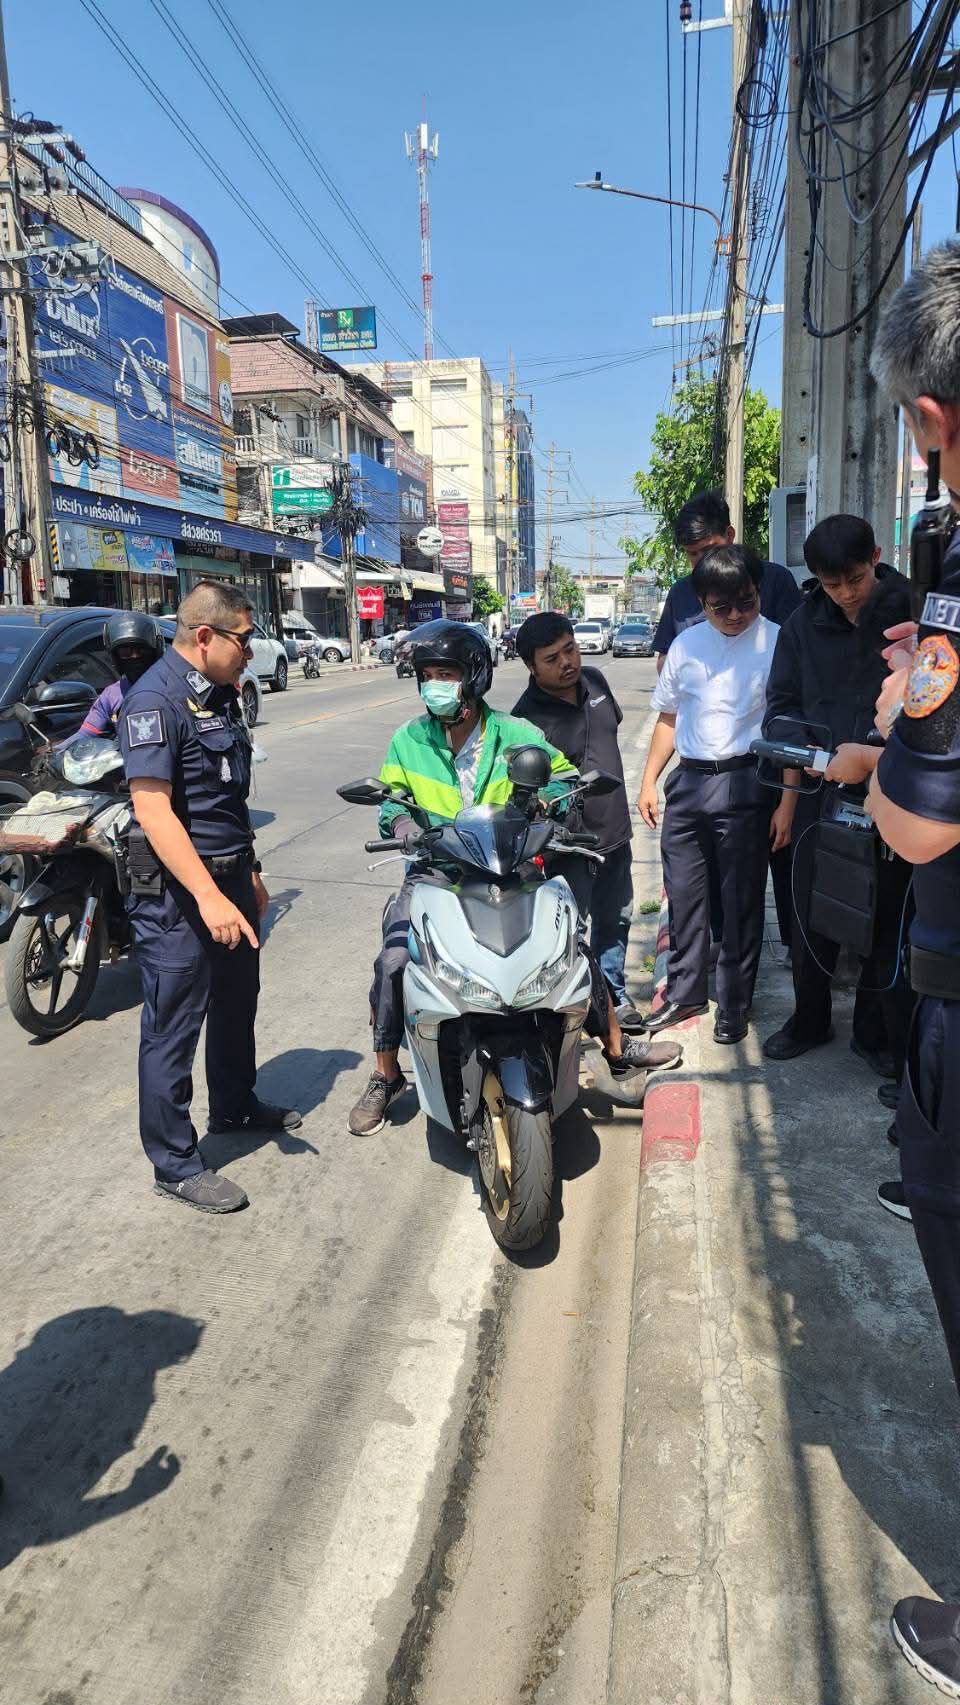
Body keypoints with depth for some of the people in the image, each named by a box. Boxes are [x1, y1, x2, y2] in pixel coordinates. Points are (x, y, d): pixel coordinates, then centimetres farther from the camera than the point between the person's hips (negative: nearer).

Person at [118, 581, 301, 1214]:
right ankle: (176, 1164, 15)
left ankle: (236, 1105, 44)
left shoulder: (220, 694, 11)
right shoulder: (155, 698, -18)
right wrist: (208, 897, -30)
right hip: (179, 891, -9)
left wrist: (249, 873, 22)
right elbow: (153, 810, -25)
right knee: (173, 1029, 2)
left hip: (230, 877, 9)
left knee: (237, 1003, 23)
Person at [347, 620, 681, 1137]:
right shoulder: (408, 741, 2)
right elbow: (391, 801, 7)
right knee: (392, 962, -19)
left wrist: (543, 808, -16)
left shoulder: (516, 735, -1)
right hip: (436, 870, 0)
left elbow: (564, 778, 7)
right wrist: (402, 823, -18)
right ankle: (384, 1077, 3)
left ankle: (617, 1048, 18)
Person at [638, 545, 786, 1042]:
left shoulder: (777, 642, -6)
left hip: (744, 782, -5)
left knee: (741, 899, 5)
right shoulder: (686, 644, 9)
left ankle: (734, 1002, 19)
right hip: (688, 779, 5)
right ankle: (685, 992, 28)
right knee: (683, 893, 12)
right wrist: (649, 781, 12)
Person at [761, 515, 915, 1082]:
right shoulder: (805, 625, 2)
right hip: (819, 795, 3)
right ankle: (809, 1020, 35)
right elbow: (781, 709, 3)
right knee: (812, 919, 14)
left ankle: (878, 1035, 28)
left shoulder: (913, 614, -6)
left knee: (885, 924, 9)